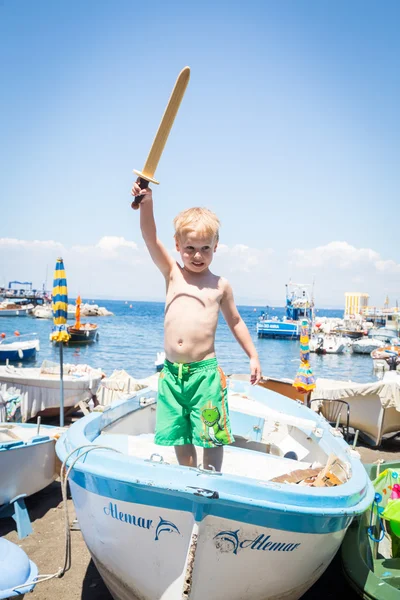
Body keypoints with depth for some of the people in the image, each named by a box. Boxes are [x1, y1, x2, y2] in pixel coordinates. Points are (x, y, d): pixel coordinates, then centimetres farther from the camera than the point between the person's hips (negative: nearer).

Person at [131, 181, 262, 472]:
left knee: (211, 436, 2)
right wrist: (147, 204, -20)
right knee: (180, 437, 13)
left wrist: (253, 356, 13)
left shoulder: (220, 285, 4)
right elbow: (151, 239, -6)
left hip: (205, 371, -2)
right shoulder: (173, 274, 6)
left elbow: (235, 321, 14)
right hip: (172, 371, 3)